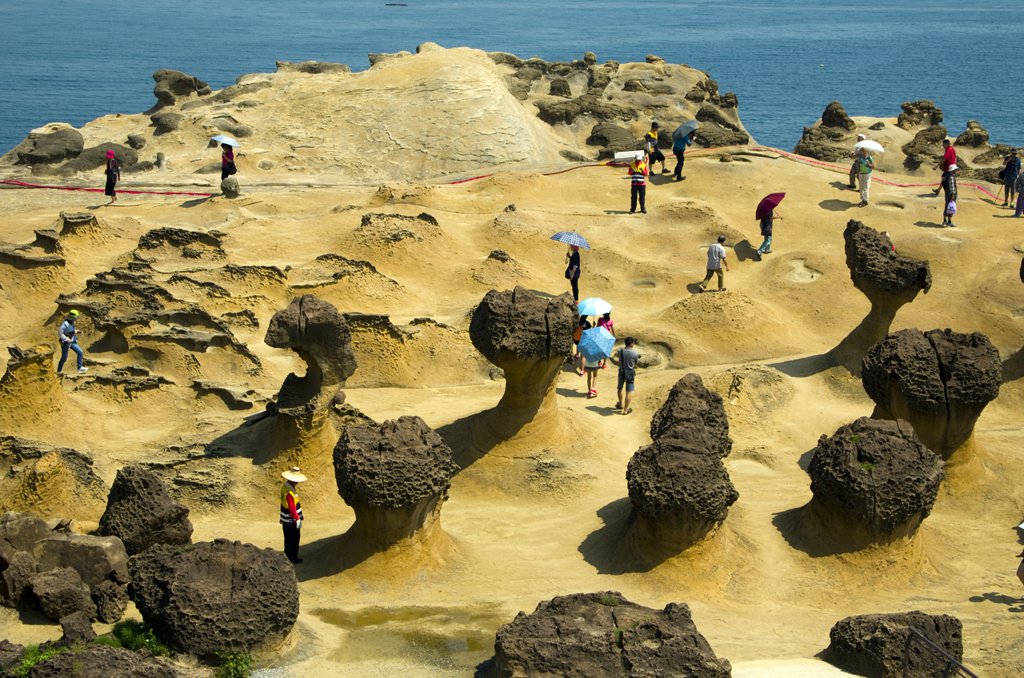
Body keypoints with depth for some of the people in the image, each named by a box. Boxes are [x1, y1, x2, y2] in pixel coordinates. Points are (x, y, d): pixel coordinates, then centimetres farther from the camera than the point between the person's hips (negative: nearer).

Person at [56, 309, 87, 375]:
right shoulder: (65, 324, -26)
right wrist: (67, 339, -25)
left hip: (72, 342, 8)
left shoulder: (72, 322, 1)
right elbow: (60, 333, -27)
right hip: (65, 343, -8)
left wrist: (76, 331, 3)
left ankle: (80, 368, 4)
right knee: (64, 358, 4)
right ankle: (59, 371, 23)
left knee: (80, 352, -1)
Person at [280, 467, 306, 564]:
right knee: (294, 540, 6)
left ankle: (287, 555, 32)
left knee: (288, 539, 21)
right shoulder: (290, 492, -30)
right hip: (291, 521, -9)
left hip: (285, 520, 9)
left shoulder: (285, 485, 1)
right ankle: (293, 557, 17)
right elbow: (292, 508, -26)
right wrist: (298, 519, -17)